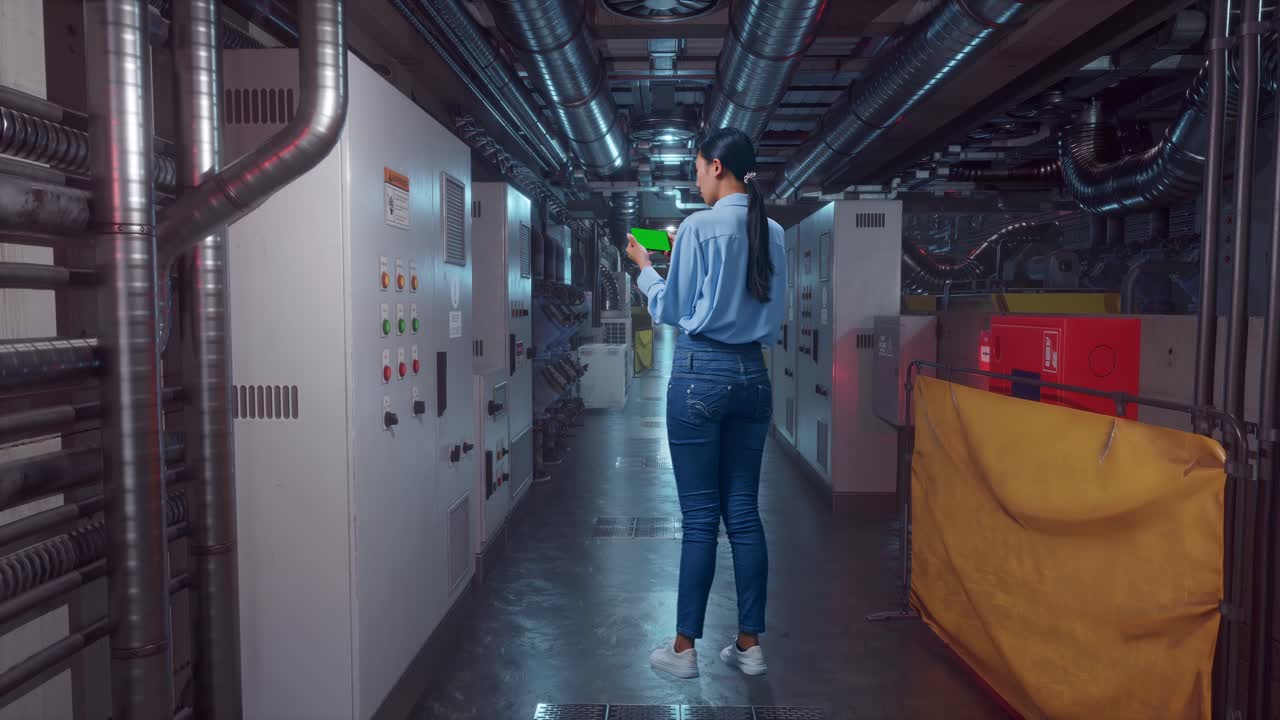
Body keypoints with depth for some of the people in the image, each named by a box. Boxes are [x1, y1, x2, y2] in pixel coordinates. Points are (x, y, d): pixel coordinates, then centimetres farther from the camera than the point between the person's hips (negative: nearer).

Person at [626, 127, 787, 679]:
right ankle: (750, 643, 18)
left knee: (700, 516, 0)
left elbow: (671, 310, -3)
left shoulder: (699, 226, -10)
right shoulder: (774, 233, 7)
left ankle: (684, 648, 12)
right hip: (753, 374, 6)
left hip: (701, 373, -5)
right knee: (744, 512, 10)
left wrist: (643, 265, 15)